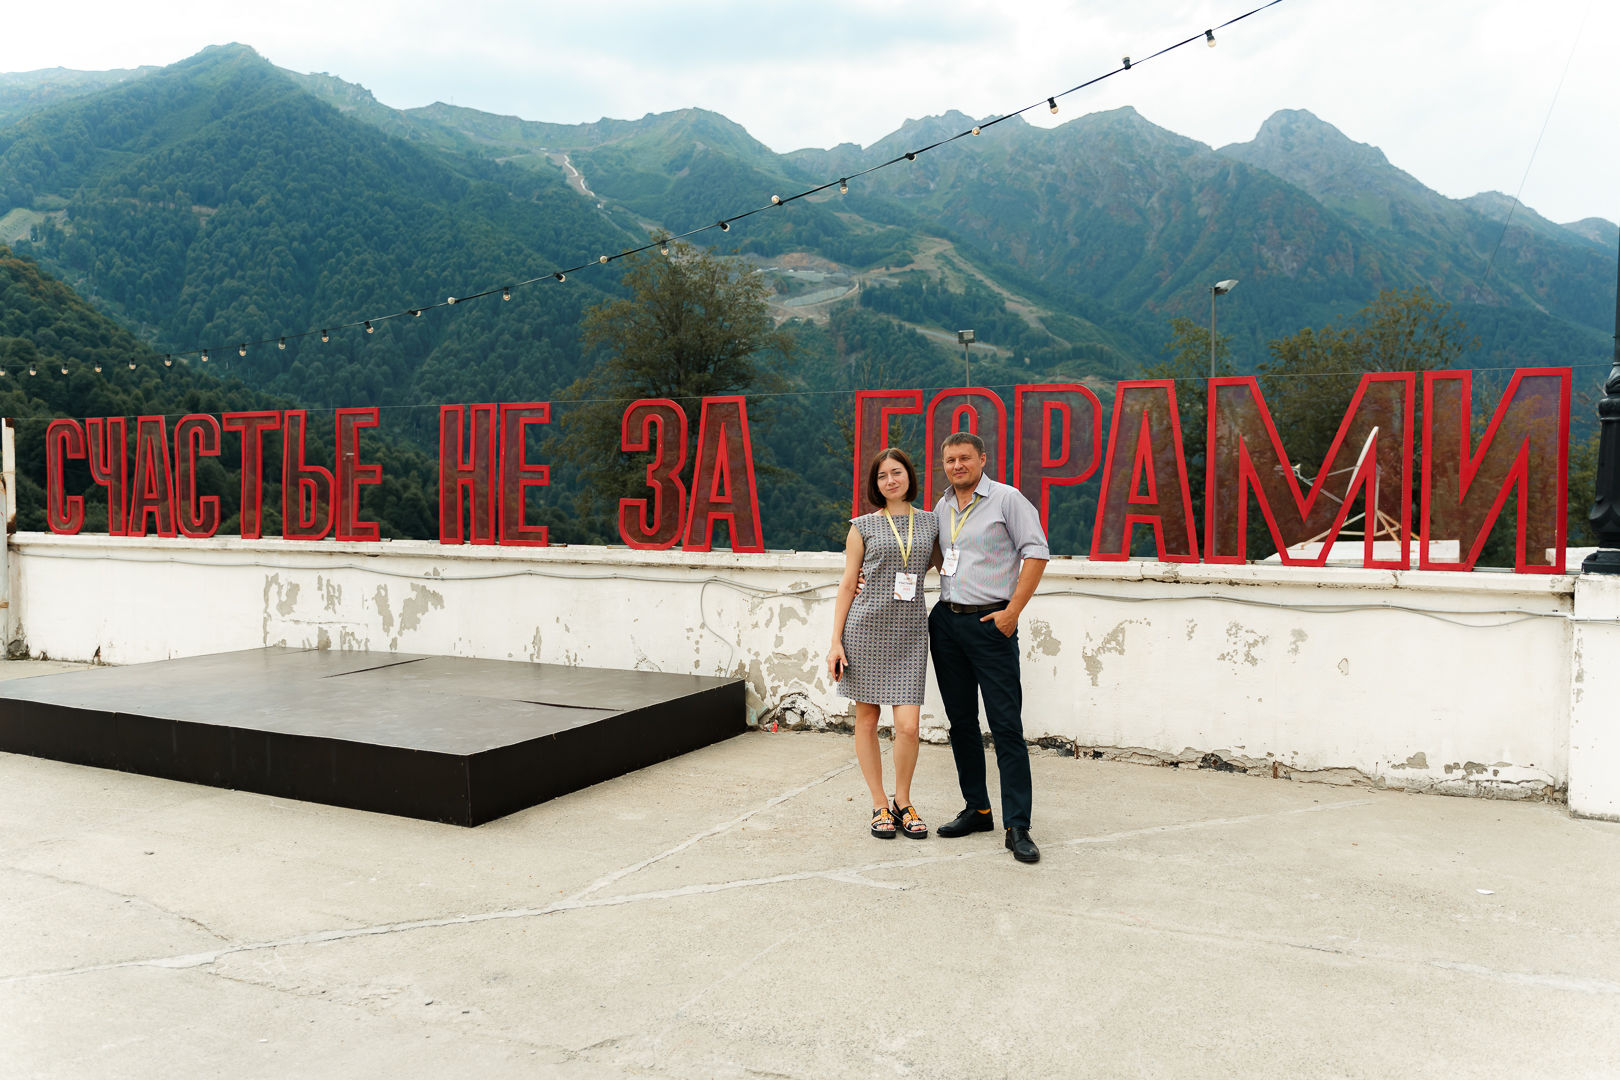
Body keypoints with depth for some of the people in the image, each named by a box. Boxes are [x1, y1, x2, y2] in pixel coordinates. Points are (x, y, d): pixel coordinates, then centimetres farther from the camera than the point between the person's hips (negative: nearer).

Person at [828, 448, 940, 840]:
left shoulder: (930, 523, 10)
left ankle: (902, 801, 18)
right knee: (867, 719, 6)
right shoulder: (864, 526, 4)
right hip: (866, 627, -1)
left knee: (908, 725, -5)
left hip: (910, 631, 1)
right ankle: (880, 805, 21)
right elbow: (847, 583, 3)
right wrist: (836, 641, -1)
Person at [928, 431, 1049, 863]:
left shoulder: (1007, 498, -5)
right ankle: (977, 810, 23)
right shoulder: (941, 508, 14)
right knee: (961, 721, 11)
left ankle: (1017, 827, -3)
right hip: (945, 621, 6)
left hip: (990, 622, -6)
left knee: (1006, 725, -6)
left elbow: (1037, 553, -8)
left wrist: (1012, 612, -13)